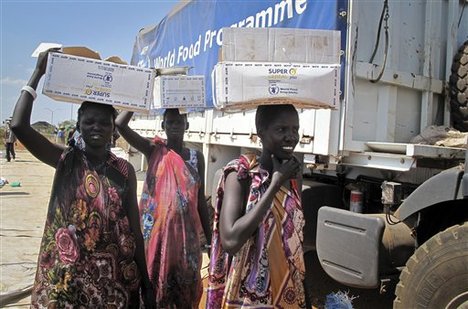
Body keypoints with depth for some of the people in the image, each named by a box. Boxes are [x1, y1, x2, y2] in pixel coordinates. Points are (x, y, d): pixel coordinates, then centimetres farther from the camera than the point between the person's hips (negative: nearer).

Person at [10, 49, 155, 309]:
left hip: (114, 275, 1)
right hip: (67, 274, -1)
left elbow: (134, 227, 1)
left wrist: (145, 282, 1)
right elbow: (19, 126, -18)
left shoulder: (124, 170, -1)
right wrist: (38, 73, -14)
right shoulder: (65, 160, -4)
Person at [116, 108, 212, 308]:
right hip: (156, 230, -2)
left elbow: (201, 200, 7)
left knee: (185, 287, 11)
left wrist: (210, 238, 8)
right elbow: (120, 124, -14)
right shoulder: (153, 150, -1)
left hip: (186, 233, 2)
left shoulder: (196, 157, 5)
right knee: (153, 284, 8)